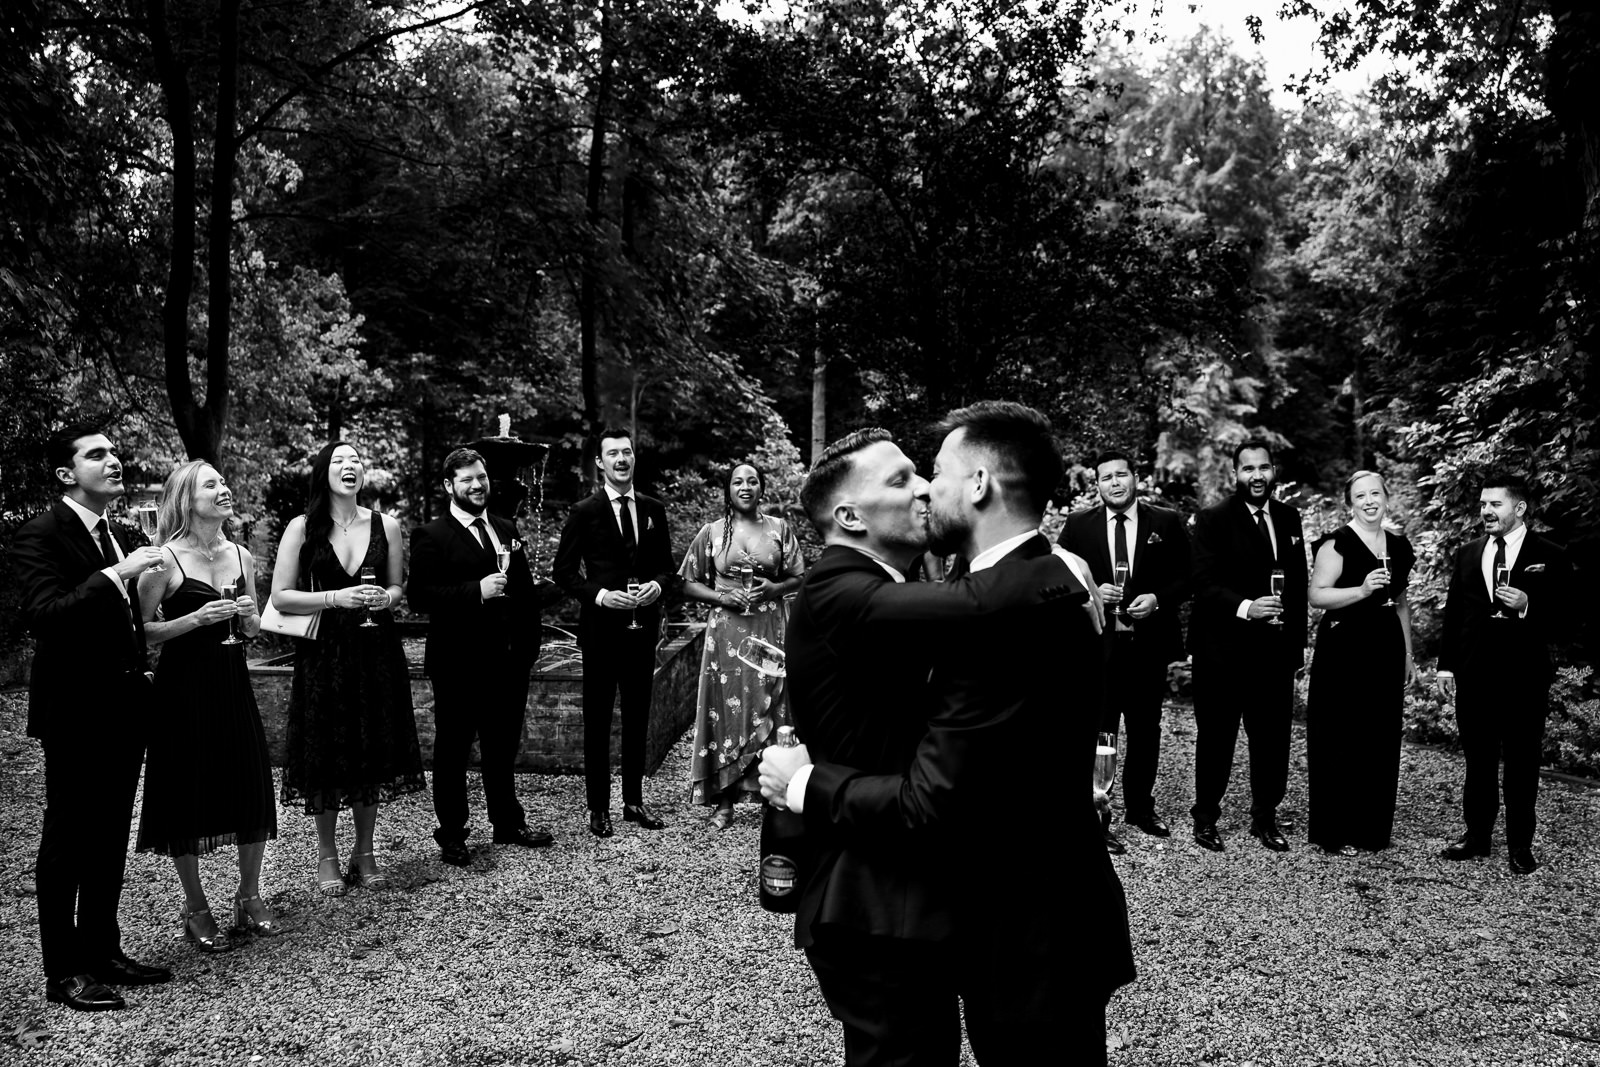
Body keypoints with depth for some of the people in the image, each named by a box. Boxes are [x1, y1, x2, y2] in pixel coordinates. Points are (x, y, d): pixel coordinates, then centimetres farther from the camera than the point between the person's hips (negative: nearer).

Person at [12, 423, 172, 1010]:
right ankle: (63, 972, 9)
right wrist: (115, 574, -29)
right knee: (66, 842, 1)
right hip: (74, 712, -8)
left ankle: (102, 950, 26)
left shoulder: (118, 536, 13)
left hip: (123, 708, 8)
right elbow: (44, 614, -25)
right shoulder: (40, 534, -11)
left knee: (110, 837, 15)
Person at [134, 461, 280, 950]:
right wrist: (198, 618, -19)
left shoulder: (241, 556, 8)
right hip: (183, 686, -5)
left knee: (251, 788, 5)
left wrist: (248, 615, -4)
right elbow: (142, 630, -10)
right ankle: (195, 908, 17)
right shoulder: (165, 559, -9)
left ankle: (249, 898, 21)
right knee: (189, 794, 2)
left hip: (233, 684, 5)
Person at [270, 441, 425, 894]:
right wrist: (338, 597, -16)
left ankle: (364, 853, 23)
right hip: (323, 652, -2)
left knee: (373, 753, 7)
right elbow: (281, 597, -5)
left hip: (376, 652, 2)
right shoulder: (303, 528, -3)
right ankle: (327, 856, 19)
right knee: (326, 753, 3)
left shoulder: (385, 526, 4)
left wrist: (385, 598, -6)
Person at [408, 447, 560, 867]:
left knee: (504, 749, 18)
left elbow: (524, 587, 23)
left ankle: (509, 824, 31)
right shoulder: (431, 537, -7)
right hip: (458, 664, -6)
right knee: (452, 753, 6)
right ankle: (451, 836, 16)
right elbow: (419, 595, -18)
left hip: (508, 660, 6)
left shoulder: (506, 530, 14)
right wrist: (476, 591, -23)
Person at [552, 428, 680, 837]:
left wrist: (658, 584, -7)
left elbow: (667, 566, 14)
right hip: (601, 629, -4)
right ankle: (598, 807, 12)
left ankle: (634, 801, 23)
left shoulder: (653, 510, 8)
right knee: (597, 720, 4)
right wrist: (599, 594, -16)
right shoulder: (584, 512, -4)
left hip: (643, 628, 4)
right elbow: (563, 570, -3)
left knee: (637, 718, 12)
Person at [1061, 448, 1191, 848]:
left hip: (1149, 643, 2)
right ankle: (1096, 816, 7)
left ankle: (1140, 807, 30)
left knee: (1145, 731, 14)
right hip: (1097, 644, -1)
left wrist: (1157, 598, -13)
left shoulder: (1166, 523, 3)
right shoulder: (1078, 525, 2)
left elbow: (1185, 577, 4)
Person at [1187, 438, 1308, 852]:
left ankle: (1265, 817, 23)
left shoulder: (1288, 518, 11)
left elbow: (1299, 581, 15)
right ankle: (1206, 817, 19)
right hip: (1223, 649, -4)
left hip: (1276, 648, 4)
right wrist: (1245, 607, -28)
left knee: (1272, 737, 8)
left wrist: (1297, 639, 10)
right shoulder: (1213, 520, -6)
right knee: (1216, 737, 6)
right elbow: (1204, 583, -14)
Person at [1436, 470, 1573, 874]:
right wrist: (1446, 665, 7)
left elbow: (1560, 621, -4)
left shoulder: (1551, 558, -2)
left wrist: (1527, 607, -22)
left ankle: (1520, 845, 14)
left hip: (1523, 678, -3)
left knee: (1522, 766, 4)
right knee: (1477, 762, 12)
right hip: (1474, 677, 4)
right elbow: (1453, 612, 11)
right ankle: (1476, 834, 23)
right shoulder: (1467, 554, 10)